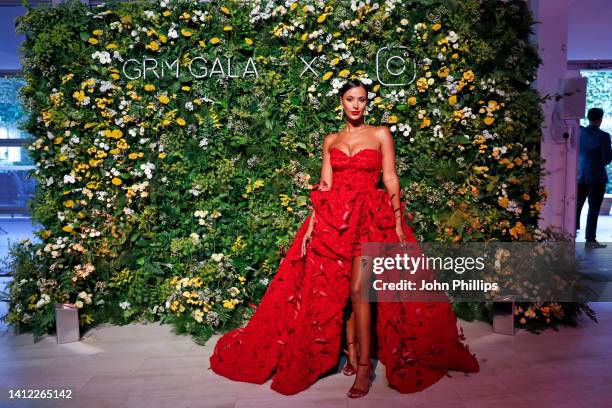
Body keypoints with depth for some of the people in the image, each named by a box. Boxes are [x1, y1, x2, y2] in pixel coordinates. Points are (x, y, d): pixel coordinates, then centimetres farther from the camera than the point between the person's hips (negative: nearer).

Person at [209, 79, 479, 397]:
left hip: (370, 218, -3)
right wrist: (311, 225, 1)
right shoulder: (331, 140, 14)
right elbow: (323, 187, 10)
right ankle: (351, 354, 18)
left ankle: (364, 366, -1)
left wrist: (398, 224, -6)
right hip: (334, 218, 3)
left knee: (357, 290, -12)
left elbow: (390, 180, 1)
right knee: (339, 291, 4)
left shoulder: (381, 134, 6)